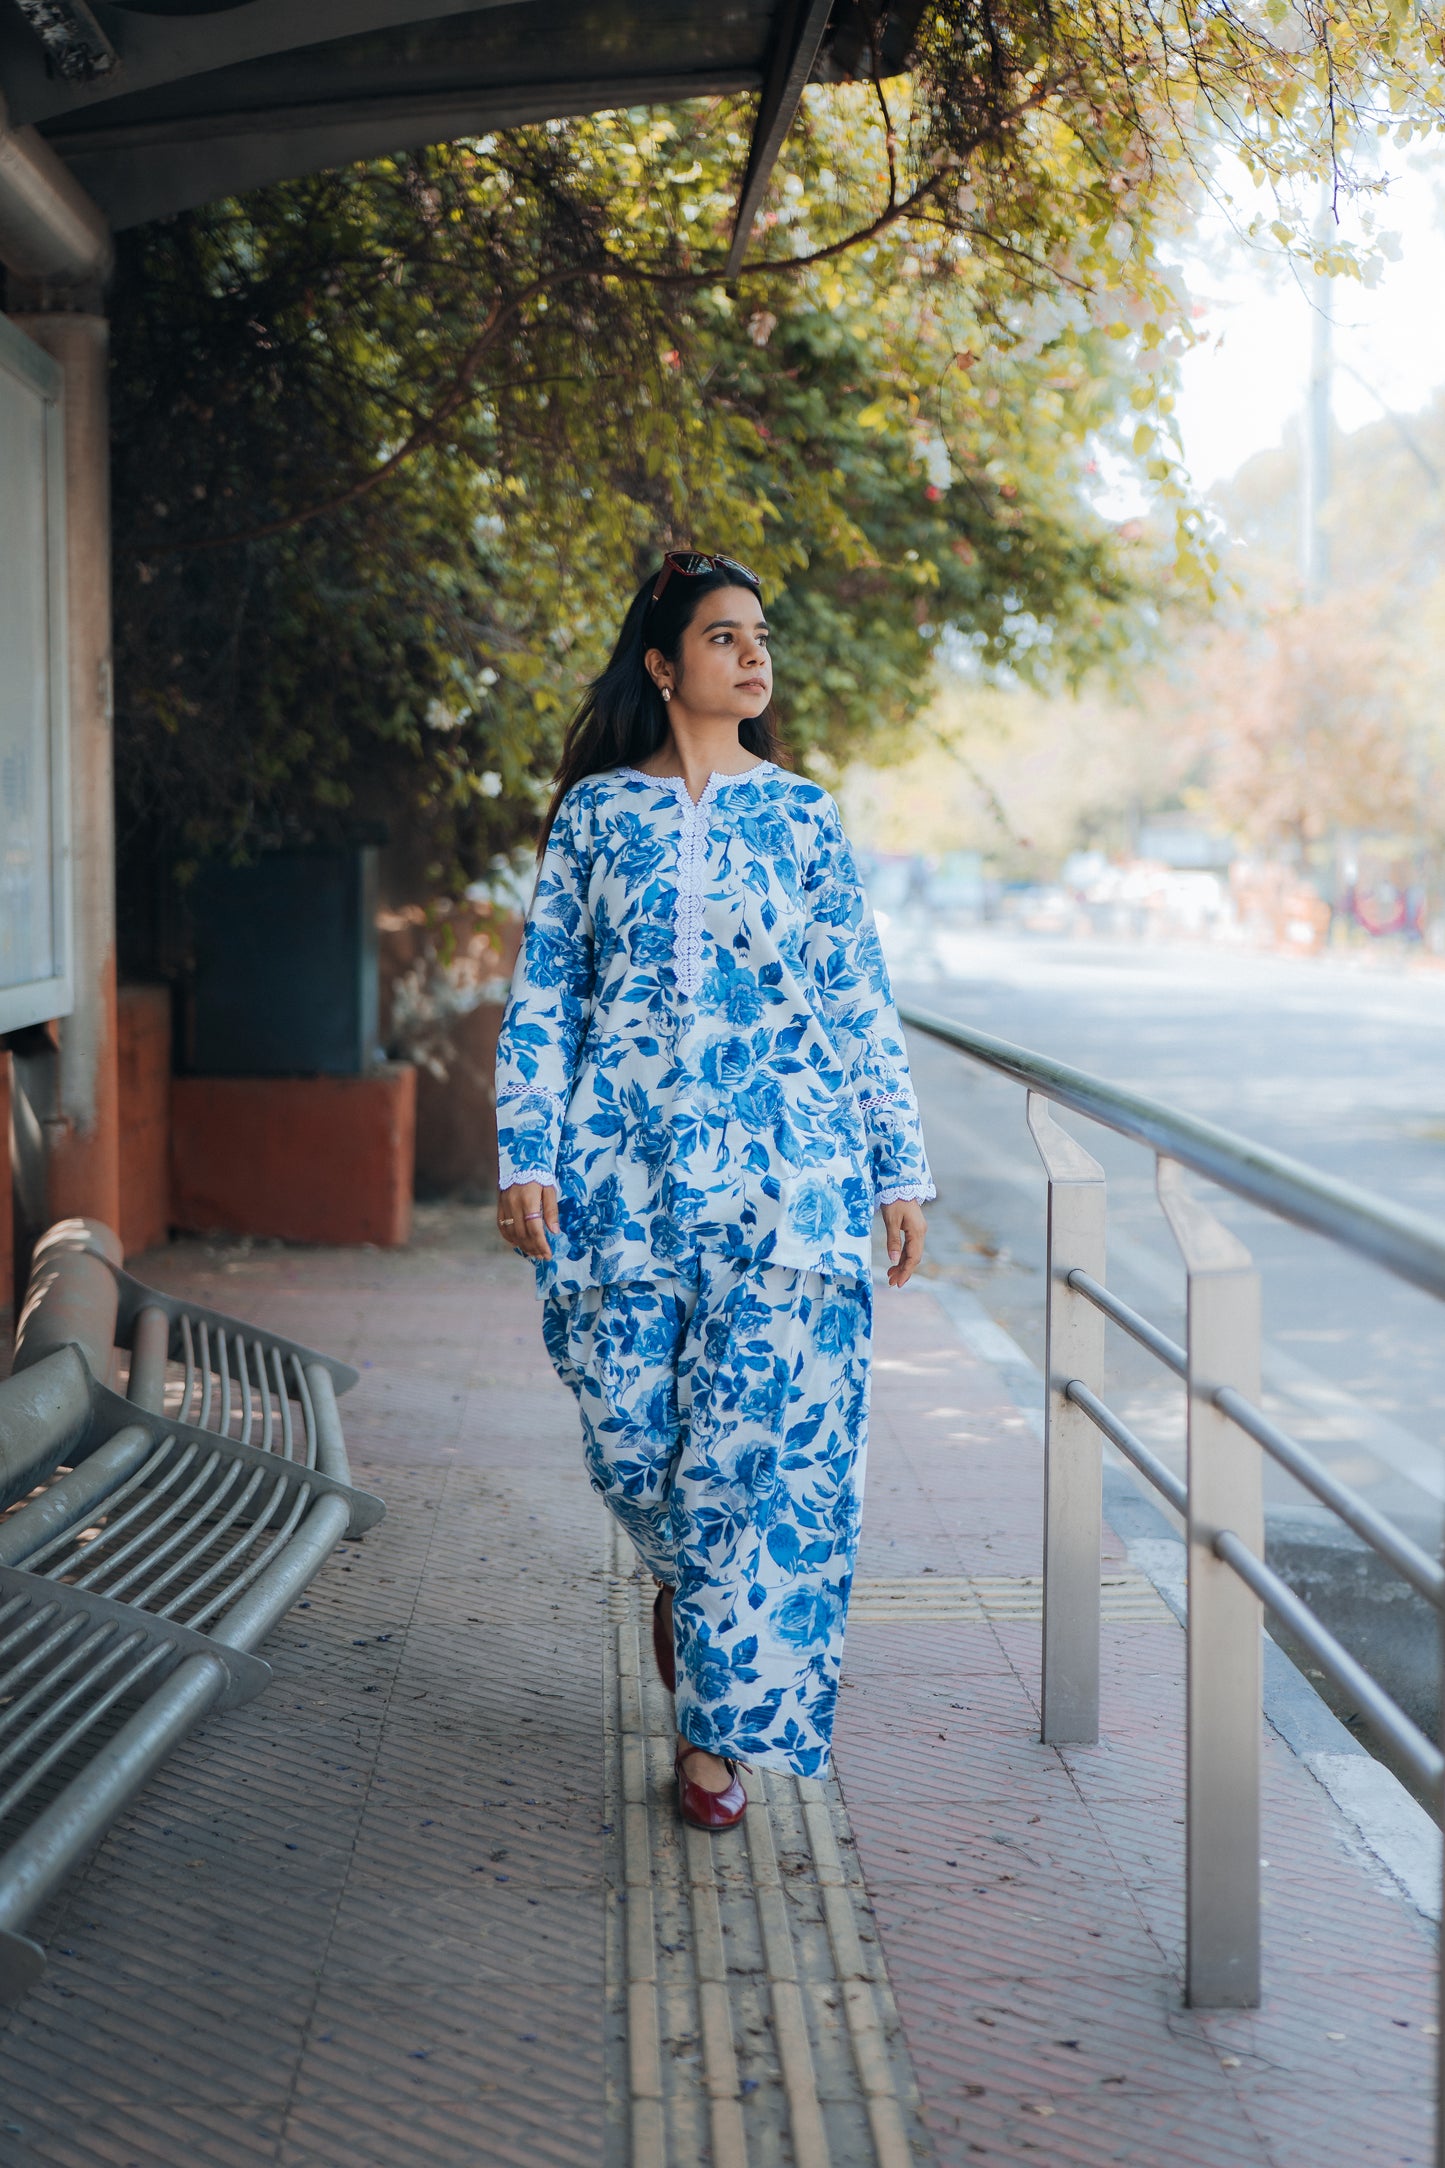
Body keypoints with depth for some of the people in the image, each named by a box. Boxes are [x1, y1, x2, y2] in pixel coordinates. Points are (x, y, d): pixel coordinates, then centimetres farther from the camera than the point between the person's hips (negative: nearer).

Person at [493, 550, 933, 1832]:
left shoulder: (799, 814, 8)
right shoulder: (596, 811, 7)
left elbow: (862, 1001, 9)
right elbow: (543, 998, 7)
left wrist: (900, 1169, 5)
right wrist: (526, 1159, -2)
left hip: (782, 1169, 0)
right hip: (625, 1161, 0)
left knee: (765, 1435, -5)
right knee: (629, 1429, 2)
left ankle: (720, 1724, 6)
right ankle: (686, 1575, 38)